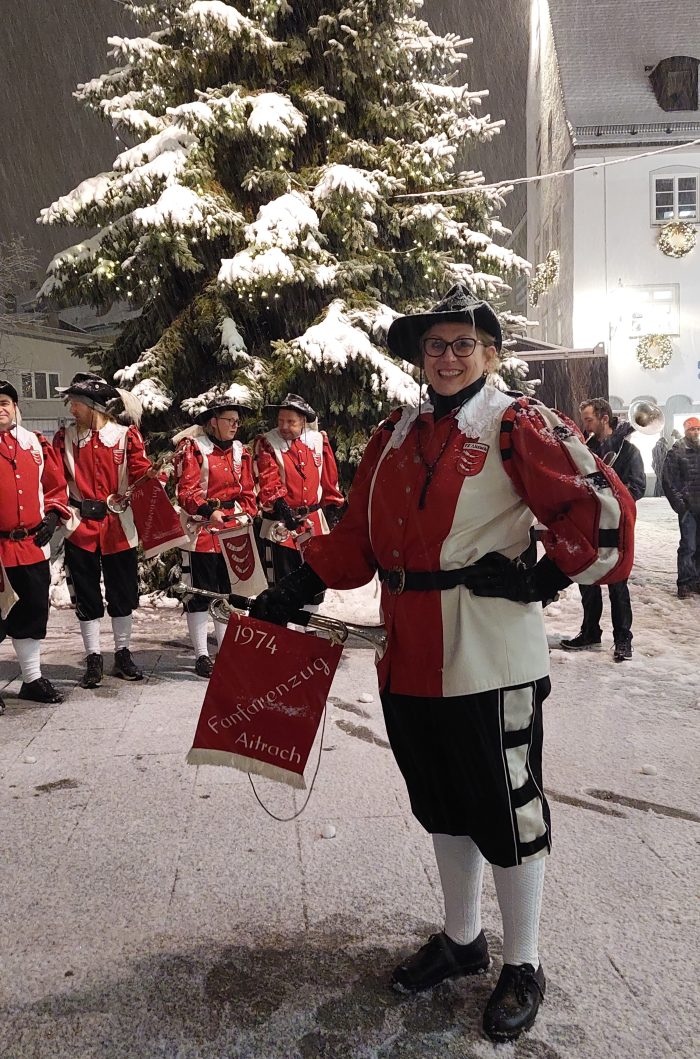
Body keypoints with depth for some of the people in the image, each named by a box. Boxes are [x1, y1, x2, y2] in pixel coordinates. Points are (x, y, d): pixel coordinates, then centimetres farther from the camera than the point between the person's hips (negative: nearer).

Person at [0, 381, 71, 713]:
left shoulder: (34, 443, 10)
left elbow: (56, 484, 16)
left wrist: (53, 515, 2)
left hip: (32, 543, 5)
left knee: (34, 609, 12)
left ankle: (33, 679, 27)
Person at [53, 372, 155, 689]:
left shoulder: (126, 435, -1)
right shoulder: (65, 437, 5)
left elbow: (142, 475, -4)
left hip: (119, 526, -1)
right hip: (80, 527, 1)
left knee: (122, 592, 9)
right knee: (85, 594, 7)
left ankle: (123, 655, 24)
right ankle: (93, 659, 18)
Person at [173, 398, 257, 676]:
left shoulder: (240, 451, 13)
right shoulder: (191, 447, -5)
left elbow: (248, 491, 14)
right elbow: (186, 490, -14)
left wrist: (245, 516, -2)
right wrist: (207, 511, -29)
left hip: (232, 531, 6)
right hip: (201, 529, -6)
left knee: (229, 591, 11)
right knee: (201, 592, 0)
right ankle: (201, 656, 8)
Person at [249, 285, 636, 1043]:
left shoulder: (516, 426, -8)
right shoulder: (395, 435, 10)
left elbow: (603, 509, -11)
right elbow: (358, 534, 11)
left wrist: (544, 580, -10)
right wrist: (295, 590, 4)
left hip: (491, 661, -6)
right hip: (409, 658, 6)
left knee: (506, 811, 8)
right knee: (440, 804, 20)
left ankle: (522, 966, 30)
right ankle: (461, 939, 41)